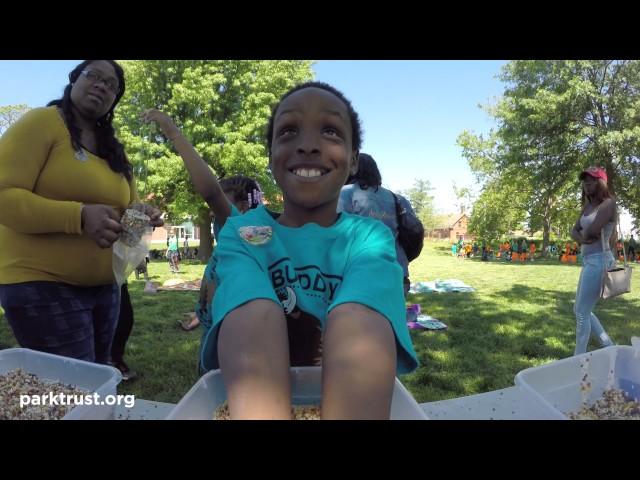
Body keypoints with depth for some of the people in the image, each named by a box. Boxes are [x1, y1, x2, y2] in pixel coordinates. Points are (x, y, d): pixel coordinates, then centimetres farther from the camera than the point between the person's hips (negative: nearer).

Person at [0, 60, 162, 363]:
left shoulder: (114, 150, 13)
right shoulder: (41, 122, -7)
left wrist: (142, 216, -6)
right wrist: (79, 216, -29)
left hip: (104, 287, 7)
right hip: (42, 286, -7)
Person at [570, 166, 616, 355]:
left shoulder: (608, 204, -12)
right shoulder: (587, 207, 15)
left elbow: (591, 231, -23)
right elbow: (574, 231, 9)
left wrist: (584, 233, -1)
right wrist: (582, 238, -12)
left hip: (599, 261, -10)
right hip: (589, 261, 10)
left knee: (582, 312, -4)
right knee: (580, 310, 17)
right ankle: (609, 347, 28)